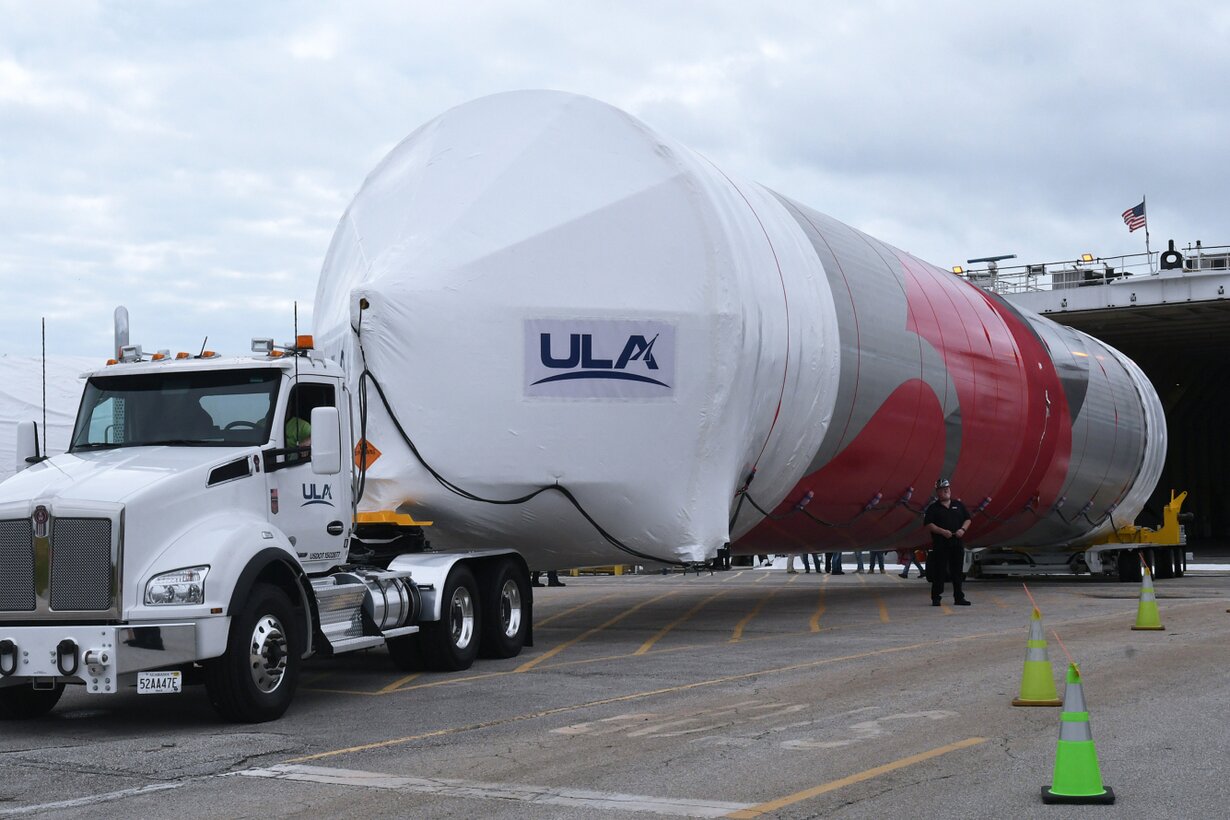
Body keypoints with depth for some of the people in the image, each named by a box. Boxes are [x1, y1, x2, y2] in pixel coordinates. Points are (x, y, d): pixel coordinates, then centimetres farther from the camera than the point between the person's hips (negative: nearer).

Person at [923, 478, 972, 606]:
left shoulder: (958, 505, 14)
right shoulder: (933, 508, 1)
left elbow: (967, 519, 15)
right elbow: (928, 524, -6)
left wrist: (963, 529, -4)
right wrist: (942, 531, -17)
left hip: (957, 543, 4)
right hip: (940, 545, -4)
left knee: (957, 572, 7)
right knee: (939, 572, -4)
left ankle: (959, 598, 13)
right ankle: (936, 598, 0)